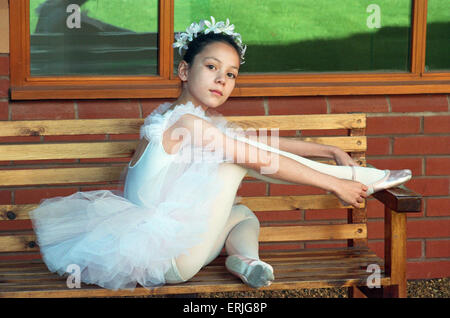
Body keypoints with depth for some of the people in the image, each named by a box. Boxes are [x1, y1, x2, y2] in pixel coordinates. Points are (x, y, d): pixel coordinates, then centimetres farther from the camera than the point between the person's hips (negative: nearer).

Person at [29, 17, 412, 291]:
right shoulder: (188, 123, -15)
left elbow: (270, 143, 19)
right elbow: (266, 160, -14)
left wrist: (330, 150, 15)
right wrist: (334, 184, -9)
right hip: (171, 260, -10)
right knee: (241, 155, -9)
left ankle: (245, 257, -9)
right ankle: (355, 177, -1)